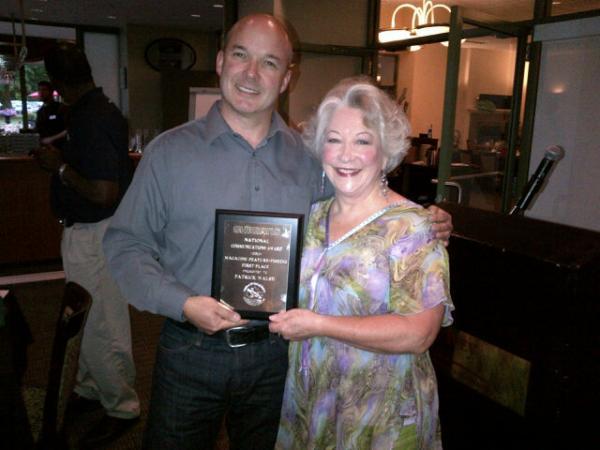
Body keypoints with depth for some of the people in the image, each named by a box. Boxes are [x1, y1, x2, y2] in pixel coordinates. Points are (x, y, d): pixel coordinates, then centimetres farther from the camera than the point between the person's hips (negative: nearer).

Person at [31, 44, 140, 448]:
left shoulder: (91, 120, -22)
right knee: (92, 321, 22)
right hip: (90, 232, 10)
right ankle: (91, 390, 39)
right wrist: (62, 160, 15)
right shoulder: (104, 110, 9)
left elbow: (103, 193, -27)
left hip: (92, 235, -10)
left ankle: (121, 407, 19)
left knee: (101, 326, 2)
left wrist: (59, 167, -16)